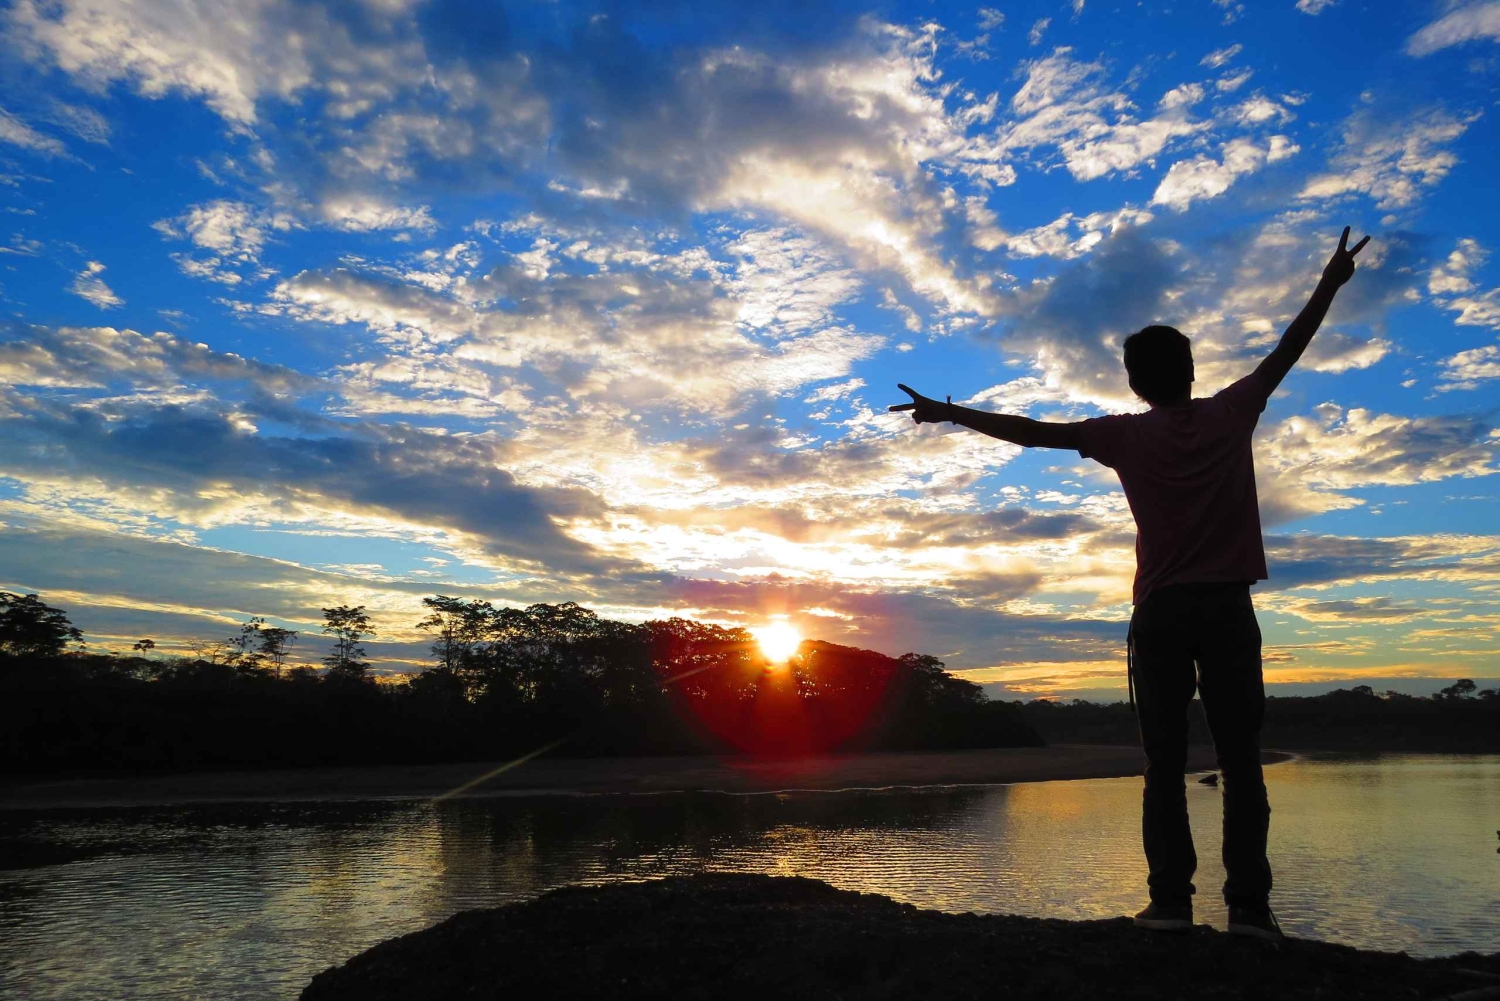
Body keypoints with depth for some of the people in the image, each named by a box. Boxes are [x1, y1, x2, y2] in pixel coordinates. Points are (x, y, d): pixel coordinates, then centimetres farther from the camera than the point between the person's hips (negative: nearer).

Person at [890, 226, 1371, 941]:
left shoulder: (1126, 436, 2)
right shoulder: (1232, 414, 6)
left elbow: (1031, 431, 2)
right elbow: (1288, 350, 19)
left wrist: (948, 414, 9)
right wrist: (1331, 284, 32)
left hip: (1161, 612, -1)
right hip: (1228, 607, 1)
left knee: (1165, 762, 3)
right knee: (1241, 760, 2)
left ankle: (1171, 900, -1)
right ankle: (1249, 904, -3)